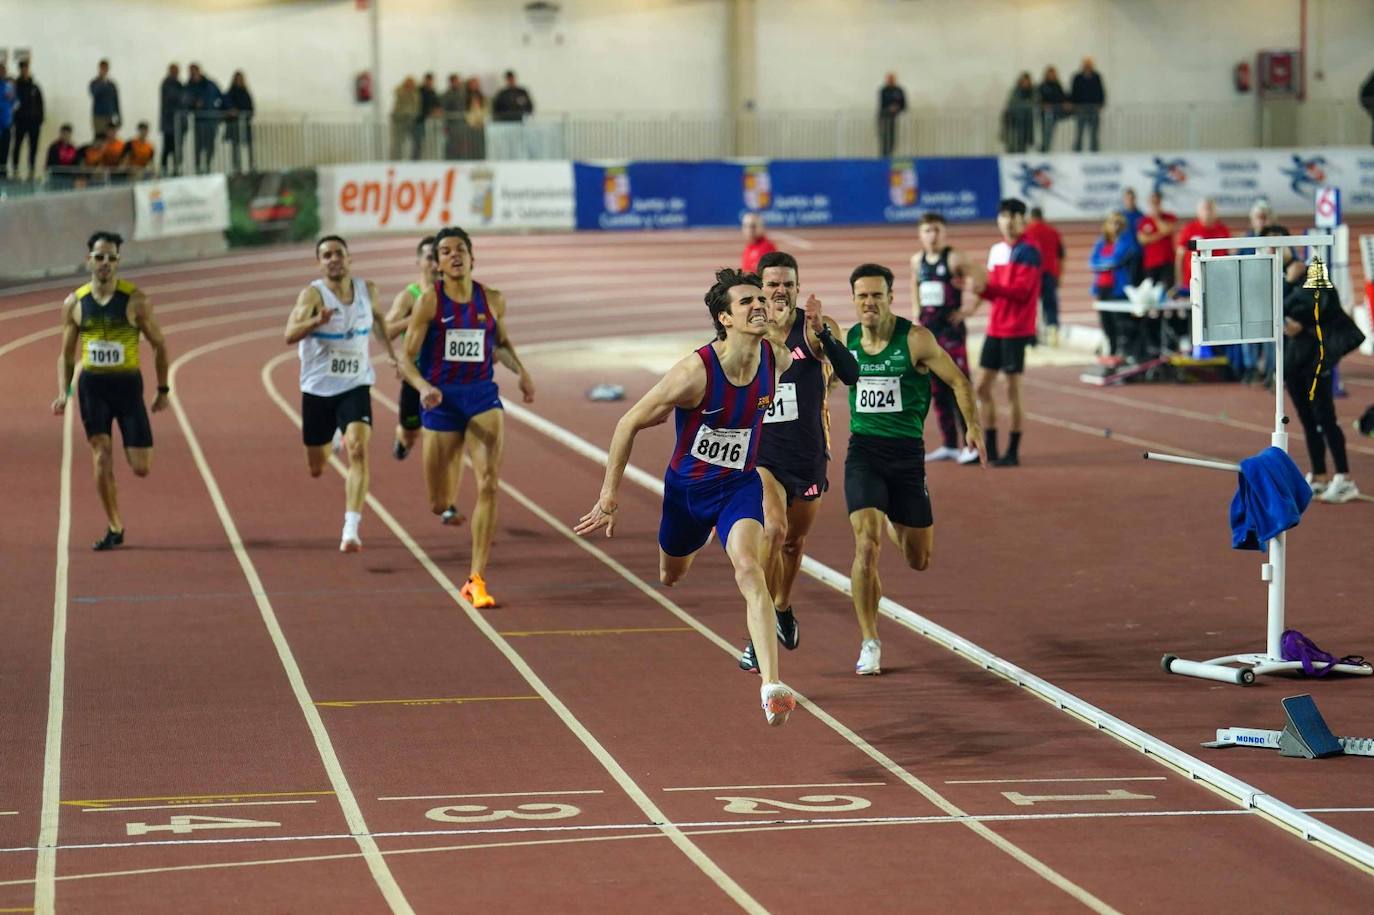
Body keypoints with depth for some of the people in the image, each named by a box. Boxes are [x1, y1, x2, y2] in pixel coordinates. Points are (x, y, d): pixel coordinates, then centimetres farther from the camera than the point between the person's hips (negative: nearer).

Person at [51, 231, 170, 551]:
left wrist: (163, 390, 4)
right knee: (102, 459, -7)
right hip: (92, 386, 1)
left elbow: (159, 344, 4)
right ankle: (114, 528, 6)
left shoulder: (135, 300, -5)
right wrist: (62, 393, -2)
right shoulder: (74, 303, 2)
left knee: (141, 468, -5)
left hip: (128, 384, -1)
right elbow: (66, 354, 11)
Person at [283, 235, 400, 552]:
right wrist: (318, 321, -47)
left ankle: (351, 530, -26)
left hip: (355, 387, 1)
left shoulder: (367, 290, -1)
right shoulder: (313, 294, -15)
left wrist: (390, 351, 23)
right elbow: (290, 335, -30)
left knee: (358, 450, -23)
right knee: (316, 469, 12)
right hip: (318, 388, -1)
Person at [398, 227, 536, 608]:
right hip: (441, 401, -1)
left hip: (483, 397, 1)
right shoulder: (428, 302, -6)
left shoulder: (492, 300, 3)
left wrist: (522, 372, 7)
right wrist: (423, 387, -25)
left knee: (488, 483, -19)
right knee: (440, 505, 4)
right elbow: (407, 359, -6)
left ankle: (477, 580, -15)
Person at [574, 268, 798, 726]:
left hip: (740, 485, 1)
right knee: (671, 576, 23)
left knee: (749, 569, -25)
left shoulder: (775, 358, -14)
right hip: (687, 487, -1)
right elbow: (629, 425, -17)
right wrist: (608, 498, -14)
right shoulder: (695, 371, -27)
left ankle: (771, 686, -35)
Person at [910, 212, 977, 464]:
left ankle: (971, 445, -4)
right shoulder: (917, 261, 8)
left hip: (951, 329, -6)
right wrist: (916, 314, 12)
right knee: (937, 389, 10)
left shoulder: (954, 259, -10)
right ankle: (949, 445, 17)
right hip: (927, 329, 6)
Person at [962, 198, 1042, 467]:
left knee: (1012, 391, -3)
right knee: (982, 386, 7)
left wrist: (987, 287, -27)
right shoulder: (996, 250, 13)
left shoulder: (1028, 252, -10)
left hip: (1016, 330, -7)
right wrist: (981, 294, -2)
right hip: (995, 328, 7)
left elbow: (1021, 290, -18)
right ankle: (989, 449, 15)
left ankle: (1013, 452, 5)